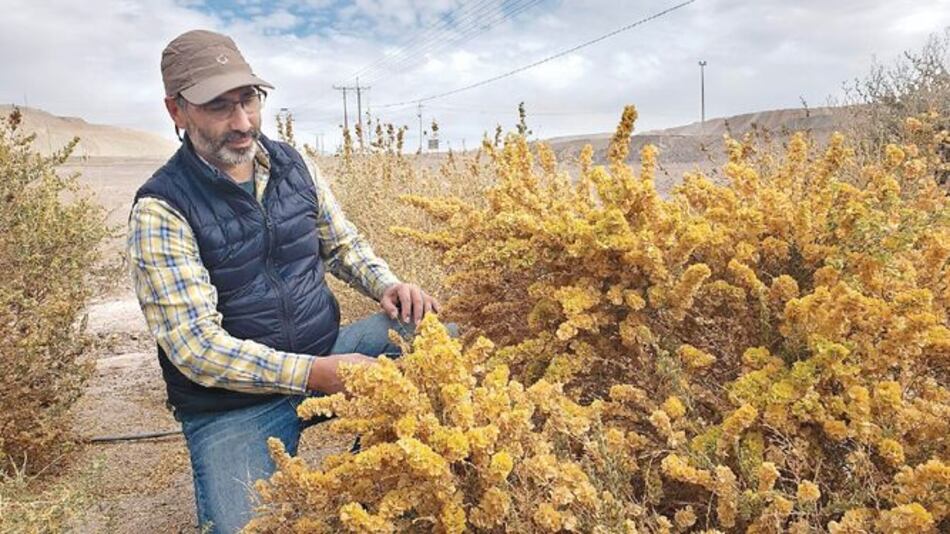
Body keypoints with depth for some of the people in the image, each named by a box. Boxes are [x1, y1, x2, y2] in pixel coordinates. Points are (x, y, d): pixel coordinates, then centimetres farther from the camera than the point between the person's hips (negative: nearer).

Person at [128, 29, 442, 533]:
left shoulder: (294, 165, 0)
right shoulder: (162, 208, -16)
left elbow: (342, 243, 12)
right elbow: (196, 345, -21)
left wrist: (388, 286, -9)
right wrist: (315, 374, -30)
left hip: (324, 352, 5)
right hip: (231, 406, -4)